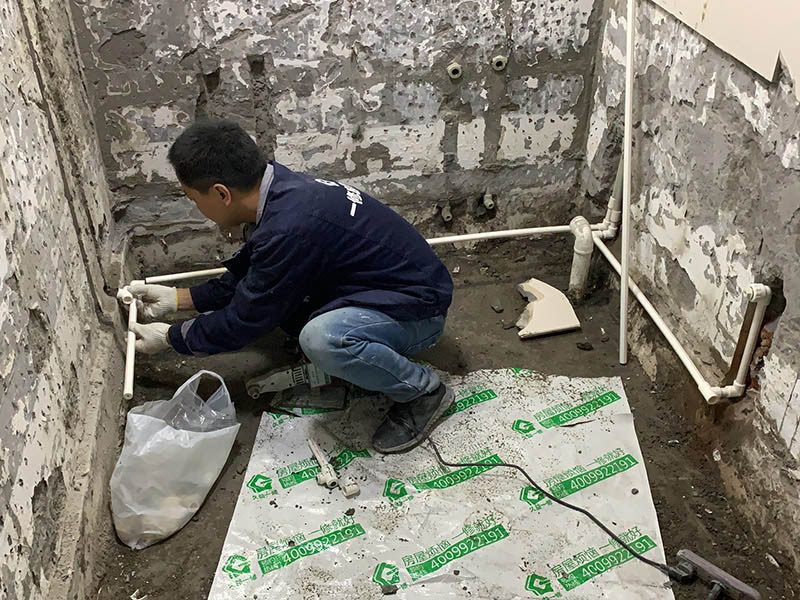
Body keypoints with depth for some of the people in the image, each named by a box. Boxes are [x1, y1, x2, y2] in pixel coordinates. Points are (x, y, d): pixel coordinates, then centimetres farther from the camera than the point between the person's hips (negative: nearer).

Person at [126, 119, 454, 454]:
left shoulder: (289, 229, -32)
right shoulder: (281, 187, -4)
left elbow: (245, 321, -18)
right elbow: (245, 278, 13)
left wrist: (169, 338, -2)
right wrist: (177, 299, 14)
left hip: (417, 307, -9)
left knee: (321, 338, -35)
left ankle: (423, 391, -9)